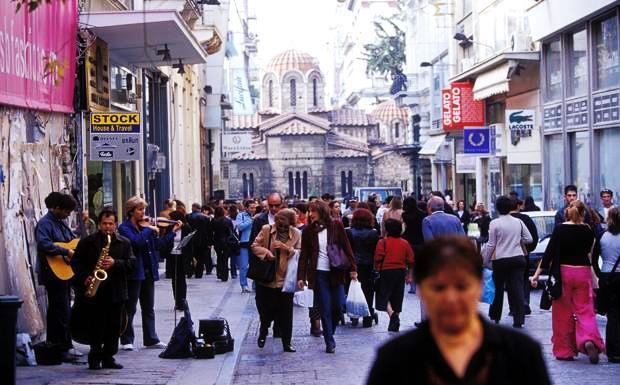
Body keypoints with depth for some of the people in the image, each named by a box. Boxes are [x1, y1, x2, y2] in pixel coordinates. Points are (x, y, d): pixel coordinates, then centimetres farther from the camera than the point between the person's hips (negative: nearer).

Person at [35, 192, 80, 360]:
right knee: (62, 311, -8)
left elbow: (74, 239, 27)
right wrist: (66, 252, -28)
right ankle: (64, 349, -4)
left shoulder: (61, 222, 15)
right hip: (53, 273, -10)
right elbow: (43, 244, -29)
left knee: (56, 311, 15)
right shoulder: (45, 223, -14)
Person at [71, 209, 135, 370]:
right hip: (93, 292, -2)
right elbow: (76, 262, 6)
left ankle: (108, 358, 14)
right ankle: (95, 358, 9)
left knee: (113, 326, 5)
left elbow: (132, 263, 1)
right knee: (95, 326, -1)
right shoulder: (87, 241, 6)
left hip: (116, 292, 2)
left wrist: (115, 263, -15)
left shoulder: (124, 242, 8)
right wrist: (84, 278, -9)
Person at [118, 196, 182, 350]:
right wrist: (149, 230, -19)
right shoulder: (125, 227, -8)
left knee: (149, 308, 12)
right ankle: (126, 341, 9)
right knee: (130, 309, 1)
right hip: (133, 273, -7)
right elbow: (135, 242, -26)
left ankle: (151, 339, 18)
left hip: (148, 272, 7)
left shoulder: (145, 225, 11)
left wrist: (173, 231, 5)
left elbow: (158, 244, 10)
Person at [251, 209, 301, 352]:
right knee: (265, 310, 10)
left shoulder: (296, 234, -3)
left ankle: (287, 343, 15)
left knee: (286, 314, 4)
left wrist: (286, 248, -19)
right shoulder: (266, 229, -3)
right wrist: (266, 252, -19)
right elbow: (255, 246, -1)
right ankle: (263, 332, 39)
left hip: (285, 279, 0)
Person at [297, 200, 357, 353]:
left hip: (336, 272, 0)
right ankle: (330, 342, 7)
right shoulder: (308, 230, 1)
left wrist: (353, 268, -4)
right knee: (325, 309, -1)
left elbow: (346, 247, 1)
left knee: (338, 306, 0)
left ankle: (329, 332, 25)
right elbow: (304, 255, 3)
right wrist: (301, 276, -4)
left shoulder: (336, 226, -1)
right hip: (318, 274, 0)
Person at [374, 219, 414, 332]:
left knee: (384, 296, 3)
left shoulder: (382, 243, -8)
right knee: (397, 297, 11)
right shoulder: (405, 243, 4)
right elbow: (410, 261, 5)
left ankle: (392, 314, -24)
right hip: (401, 272, 4)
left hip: (386, 272, -4)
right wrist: (409, 275, 13)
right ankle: (394, 324, 15)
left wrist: (377, 270, 6)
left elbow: (378, 259, -10)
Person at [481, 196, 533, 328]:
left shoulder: (495, 223, -7)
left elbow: (491, 245, -5)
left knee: (498, 288, 13)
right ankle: (519, 319, -7)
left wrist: (485, 259, 6)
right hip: (518, 258, 2)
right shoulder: (518, 222, 3)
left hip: (500, 260, -2)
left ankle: (495, 316, 24)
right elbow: (529, 239, 6)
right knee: (517, 289, -1)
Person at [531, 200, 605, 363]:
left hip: (563, 272, -1)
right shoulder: (587, 230, 0)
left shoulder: (560, 229, -7)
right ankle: (589, 340, -22)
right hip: (583, 272, 2)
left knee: (563, 313, 7)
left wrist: (537, 274, -8)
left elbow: (549, 252, -10)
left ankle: (564, 351, 10)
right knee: (585, 310, 4)